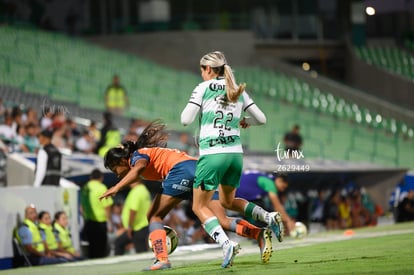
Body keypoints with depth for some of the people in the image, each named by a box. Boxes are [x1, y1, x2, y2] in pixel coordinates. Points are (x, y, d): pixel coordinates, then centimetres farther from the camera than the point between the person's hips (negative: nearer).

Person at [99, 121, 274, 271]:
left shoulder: (136, 155, 8)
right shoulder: (148, 153, 33)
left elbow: (139, 168, -17)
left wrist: (116, 187, -26)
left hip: (181, 170, -9)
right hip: (199, 168, 9)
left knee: (154, 216, 5)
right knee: (221, 221, 1)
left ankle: (162, 260, -9)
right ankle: (260, 234, -19)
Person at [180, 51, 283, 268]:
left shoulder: (203, 88, -2)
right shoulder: (239, 91, 12)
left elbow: (186, 120, -8)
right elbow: (261, 119, 14)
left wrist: (189, 108, 13)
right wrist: (245, 121, 34)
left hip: (212, 154, -6)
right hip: (236, 154, 6)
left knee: (199, 207, 6)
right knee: (227, 201, 26)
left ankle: (226, 244, -16)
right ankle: (269, 217, 4)